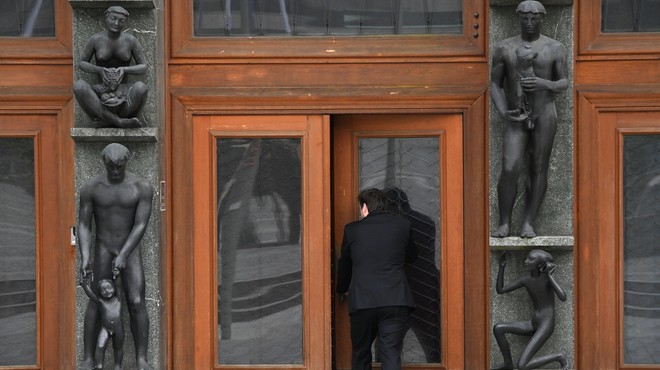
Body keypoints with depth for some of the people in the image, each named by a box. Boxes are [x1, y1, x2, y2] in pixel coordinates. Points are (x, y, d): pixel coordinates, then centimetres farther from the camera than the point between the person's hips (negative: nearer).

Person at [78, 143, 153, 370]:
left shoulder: (142, 187, -10)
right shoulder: (91, 188, -9)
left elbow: (141, 225, -15)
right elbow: (83, 226, -6)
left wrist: (124, 256, -26)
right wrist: (84, 258, -20)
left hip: (131, 249, 0)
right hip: (103, 249, 0)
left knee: (137, 303, -11)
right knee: (97, 303, -5)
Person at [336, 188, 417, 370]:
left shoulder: (352, 229, 7)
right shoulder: (402, 225, 8)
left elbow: (344, 264, 21)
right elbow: (411, 255, 25)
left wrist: (342, 289, 40)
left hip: (362, 301, 0)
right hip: (395, 300, 0)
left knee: (361, 355, 17)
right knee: (391, 354, -4)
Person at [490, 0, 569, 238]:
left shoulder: (555, 48, 1)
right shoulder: (504, 49, 3)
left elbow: (564, 84, 0)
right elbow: (495, 84, 4)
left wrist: (544, 84, -22)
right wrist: (503, 113, -13)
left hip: (545, 114, 0)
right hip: (516, 119, 0)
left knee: (539, 170, -1)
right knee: (509, 170, -13)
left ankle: (529, 224, 4)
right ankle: (504, 223, -2)